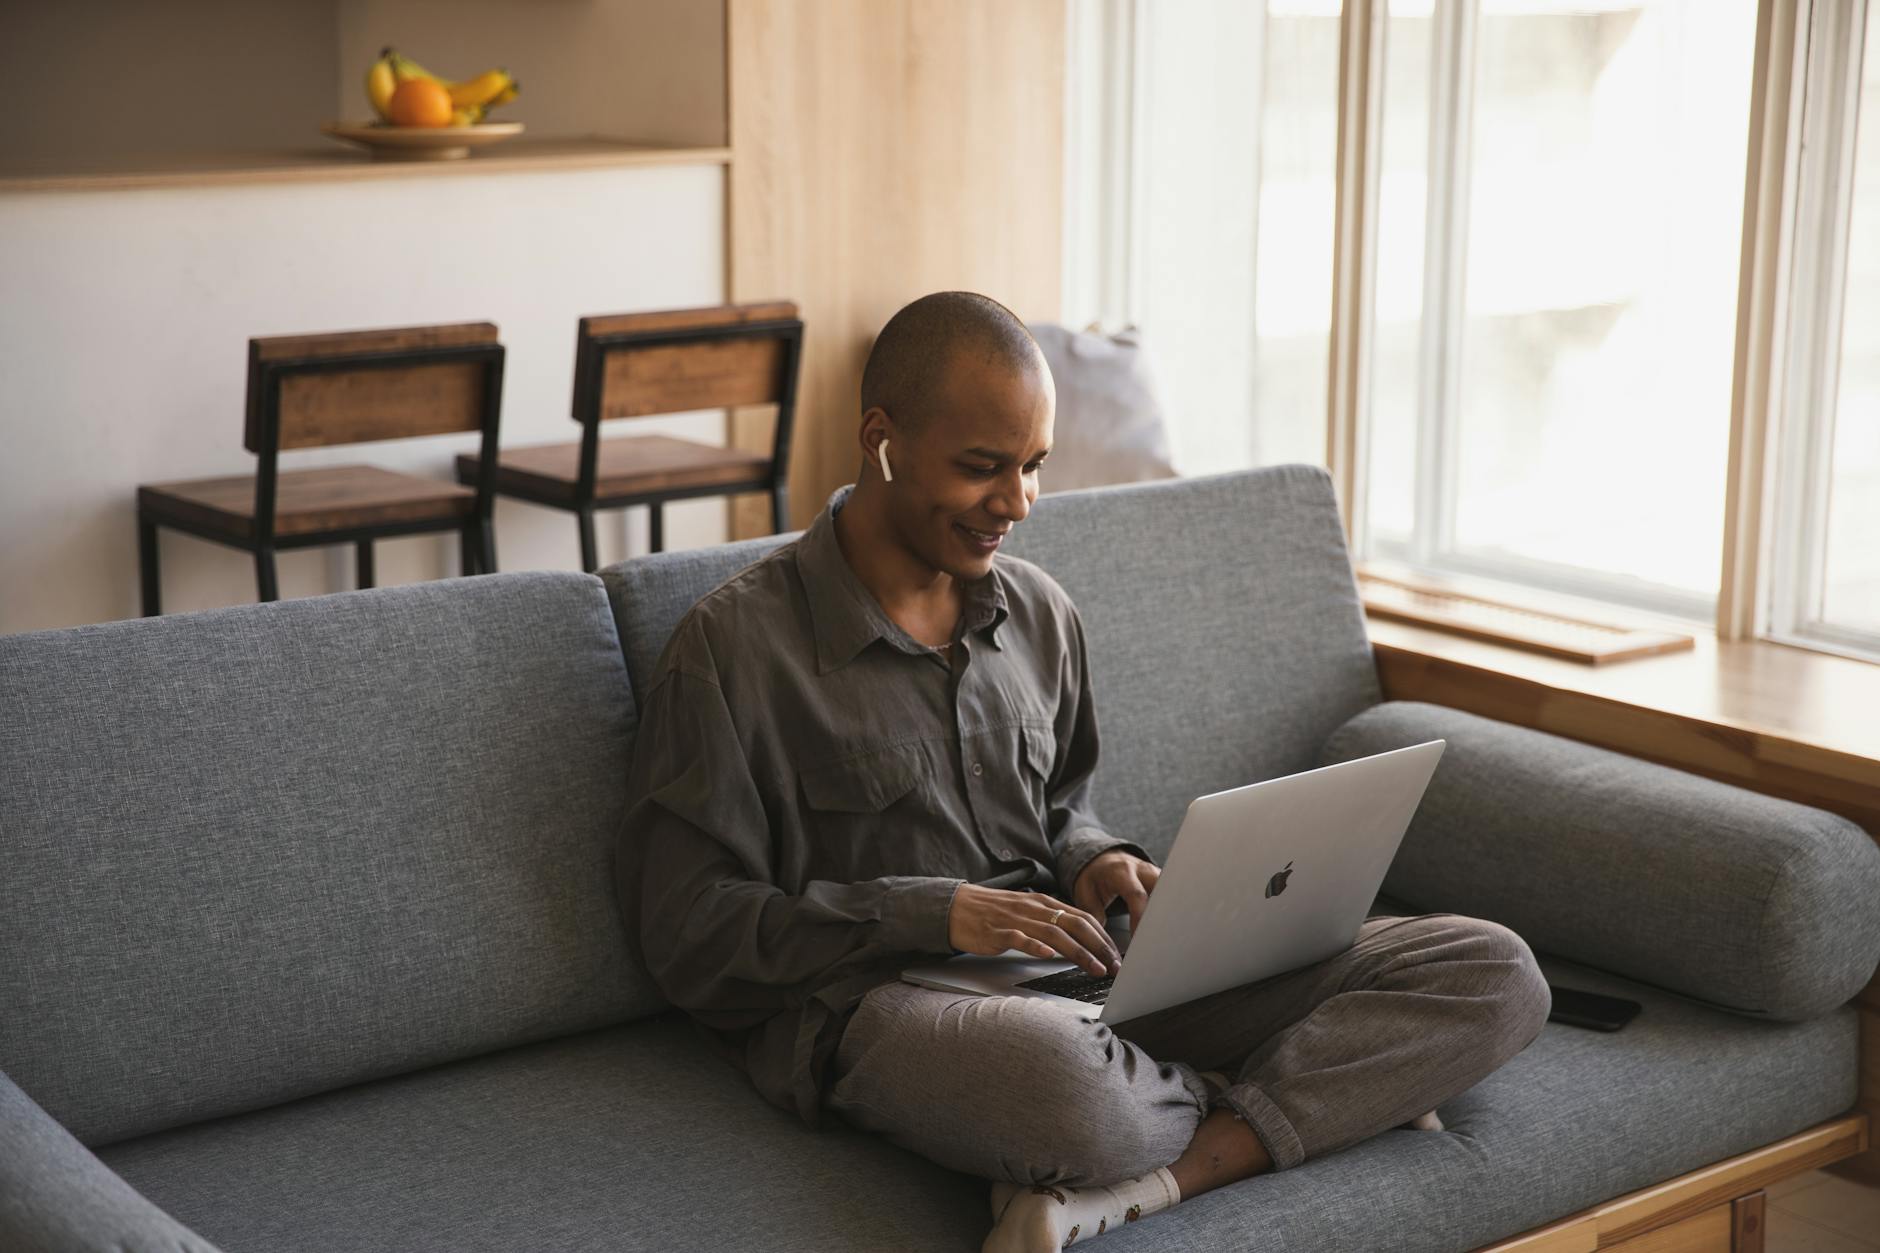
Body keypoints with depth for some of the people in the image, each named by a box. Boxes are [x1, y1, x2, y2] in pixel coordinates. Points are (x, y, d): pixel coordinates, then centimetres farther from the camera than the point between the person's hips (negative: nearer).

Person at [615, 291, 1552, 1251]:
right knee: (1059, 1081, -46)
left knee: (1491, 973, -10)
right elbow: (691, 938, -7)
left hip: (1075, 972, 6)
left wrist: (1096, 864, 2)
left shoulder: (1039, 613, 14)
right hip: (874, 1000, -6)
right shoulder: (734, 644, -5)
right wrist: (930, 914, -17)